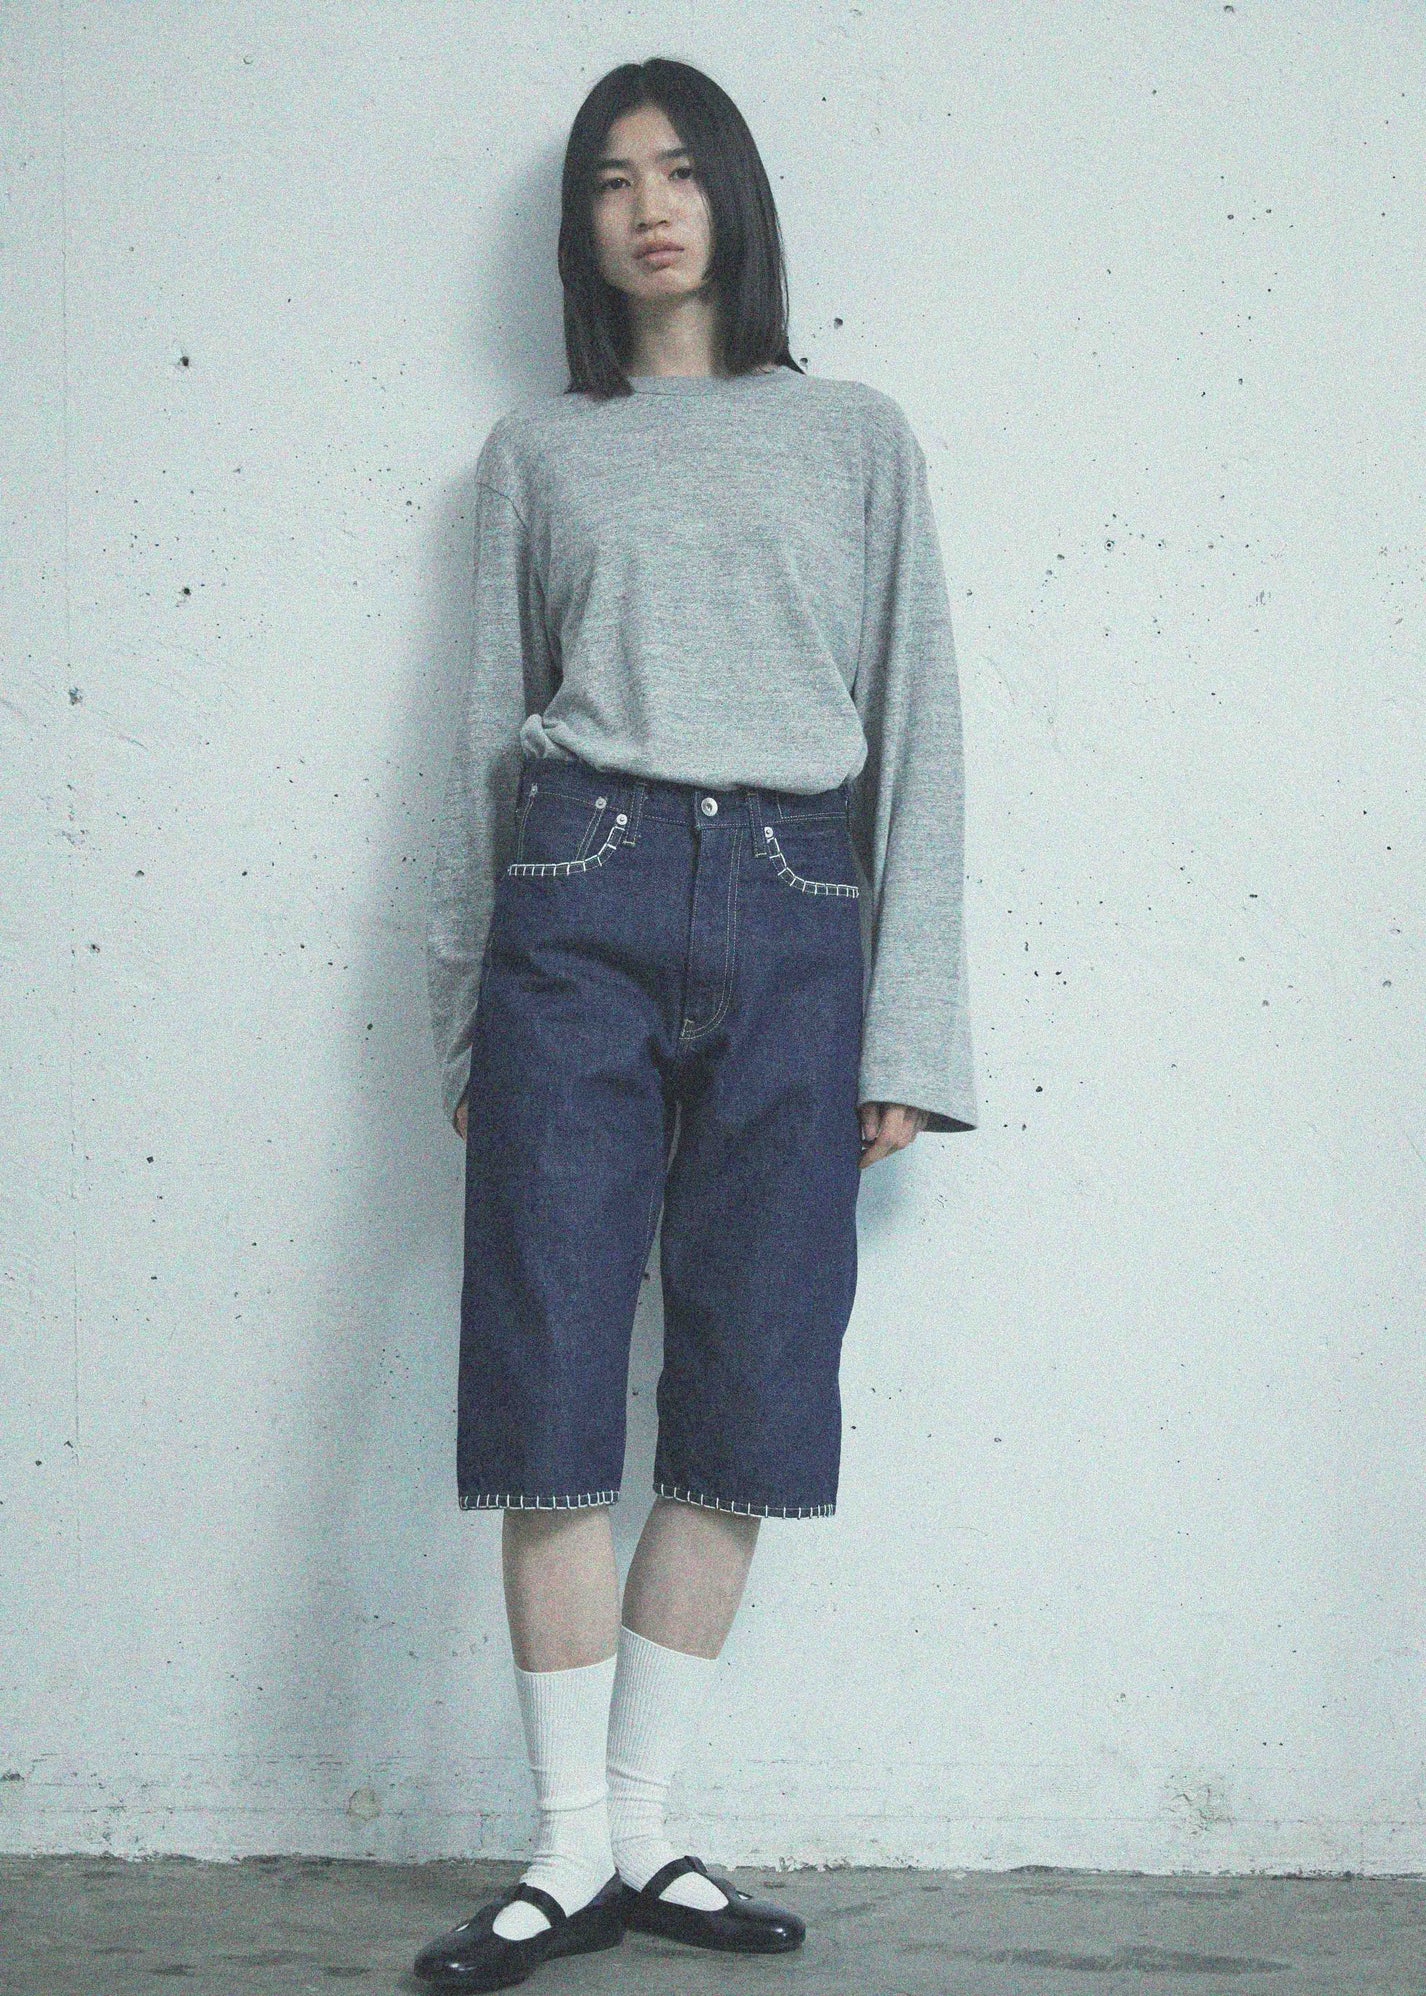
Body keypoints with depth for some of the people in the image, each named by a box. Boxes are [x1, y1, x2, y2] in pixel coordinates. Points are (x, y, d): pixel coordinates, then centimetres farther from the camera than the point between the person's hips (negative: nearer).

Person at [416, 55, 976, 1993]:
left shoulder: (858, 436, 13)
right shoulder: (538, 452, 15)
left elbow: (918, 729, 8)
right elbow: (488, 729, 14)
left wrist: (908, 1034, 0)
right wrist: (467, 1013, 7)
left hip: (794, 914, 1)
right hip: (581, 902, 0)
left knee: (745, 1400, 1)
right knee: (557, 1395, -5)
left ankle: (644, 1829, 11)